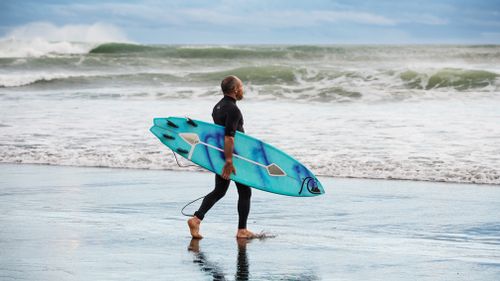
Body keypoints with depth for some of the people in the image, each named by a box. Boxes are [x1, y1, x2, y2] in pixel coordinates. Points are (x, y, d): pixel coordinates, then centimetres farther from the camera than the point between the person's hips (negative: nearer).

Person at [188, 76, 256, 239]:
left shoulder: (218, 107, 11)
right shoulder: (233, 110, -19)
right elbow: (229, 137, -26)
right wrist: (229, 161, -27)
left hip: (219, 155, 8)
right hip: (233, 156, -8)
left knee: (219, 191, 14)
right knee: (245, 192, 5)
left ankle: (196, 219, -2)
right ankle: (242, 230, 10)